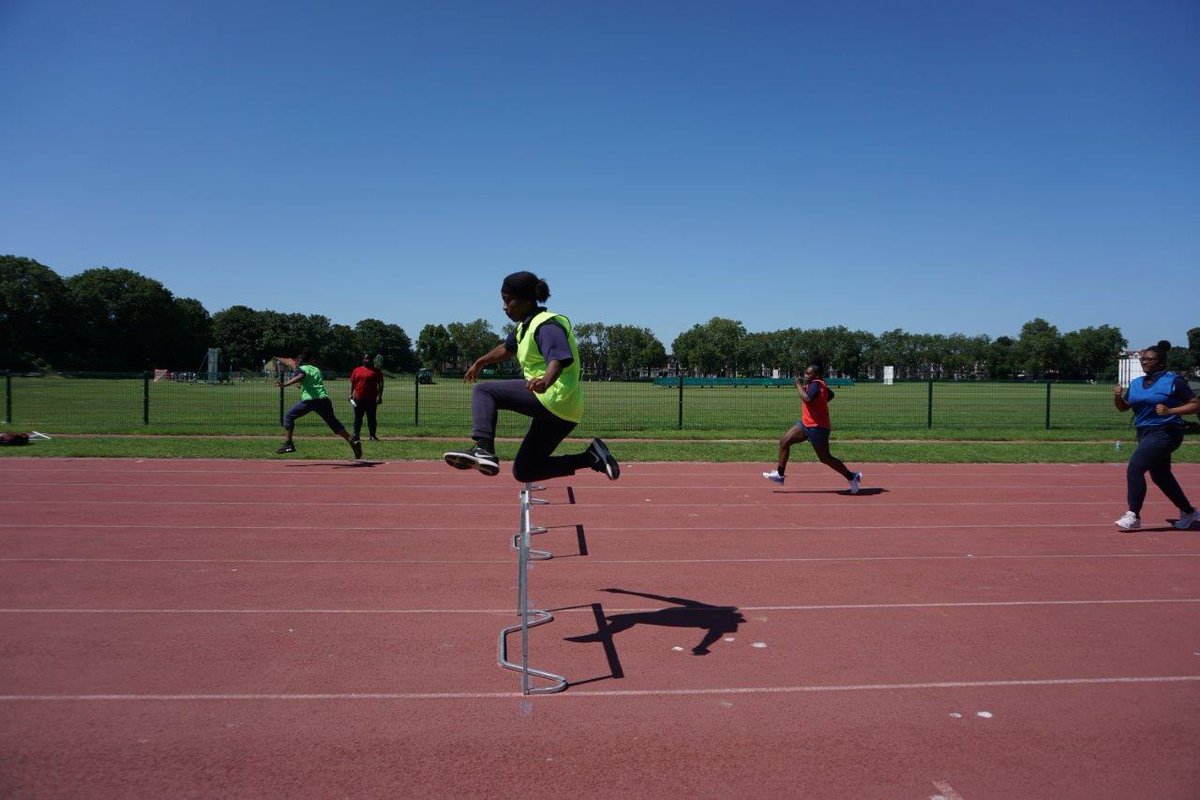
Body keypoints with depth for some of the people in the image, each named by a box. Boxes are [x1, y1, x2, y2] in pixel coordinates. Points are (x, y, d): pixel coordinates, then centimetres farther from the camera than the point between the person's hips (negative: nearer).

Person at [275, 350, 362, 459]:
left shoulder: (301, 369, 8)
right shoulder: (317, 369, 27)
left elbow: (300, 376, -14)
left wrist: (285, 384, -30)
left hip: (309, 400, -5)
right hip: (324, 399, 5)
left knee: (289, 416, 12)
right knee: (334, 423, 10)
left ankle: (289, 444, 5)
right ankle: (353, 442, -6)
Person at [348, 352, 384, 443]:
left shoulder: (376, 371, 2)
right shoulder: (357, 370, 10)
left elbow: (380, 384, 0)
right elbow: (352, 383, 13)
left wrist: (379, 396, -8)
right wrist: (351, 394, 4)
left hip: (371, 399, -2)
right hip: (358, 398, 2)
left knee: (371, 418, 2)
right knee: (358, 418, 6)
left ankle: (372, 436, 7)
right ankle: (356, 435, 12)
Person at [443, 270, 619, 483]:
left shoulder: (547, 325, -13)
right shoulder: (525, 326, 18)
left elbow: (559, 358, -32)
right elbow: (507, 347, 38)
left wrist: (546, 381, -52)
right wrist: (480, 363, 50)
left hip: (553, 397, -10)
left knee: (483, 391, -9)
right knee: (523, 471, 14)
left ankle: (483, 448, -26)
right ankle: (591, 457, 8)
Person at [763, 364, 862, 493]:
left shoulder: (815, 384, -19)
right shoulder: (818, 383, 9)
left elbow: (807, 398, -39)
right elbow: (831, 395, 27)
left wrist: (799, 385, -25)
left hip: (817, 427, -10)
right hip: (806, 424, 10)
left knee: (825, 458, 0)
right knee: (784, 441, 6)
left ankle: (852, 477, 15)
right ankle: (780, 474, 12)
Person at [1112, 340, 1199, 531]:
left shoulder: (1173, 381, -7)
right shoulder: (1136, 383, 12)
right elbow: (1123, 407, 15)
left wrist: (1170, 411, -22)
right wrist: (1117, 396, -6)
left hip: (1164, 434, -8)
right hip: (1145, 434, 8)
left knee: (1135, 468, -20)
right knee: (1161, 477, 18)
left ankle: (1134, 515, -14)